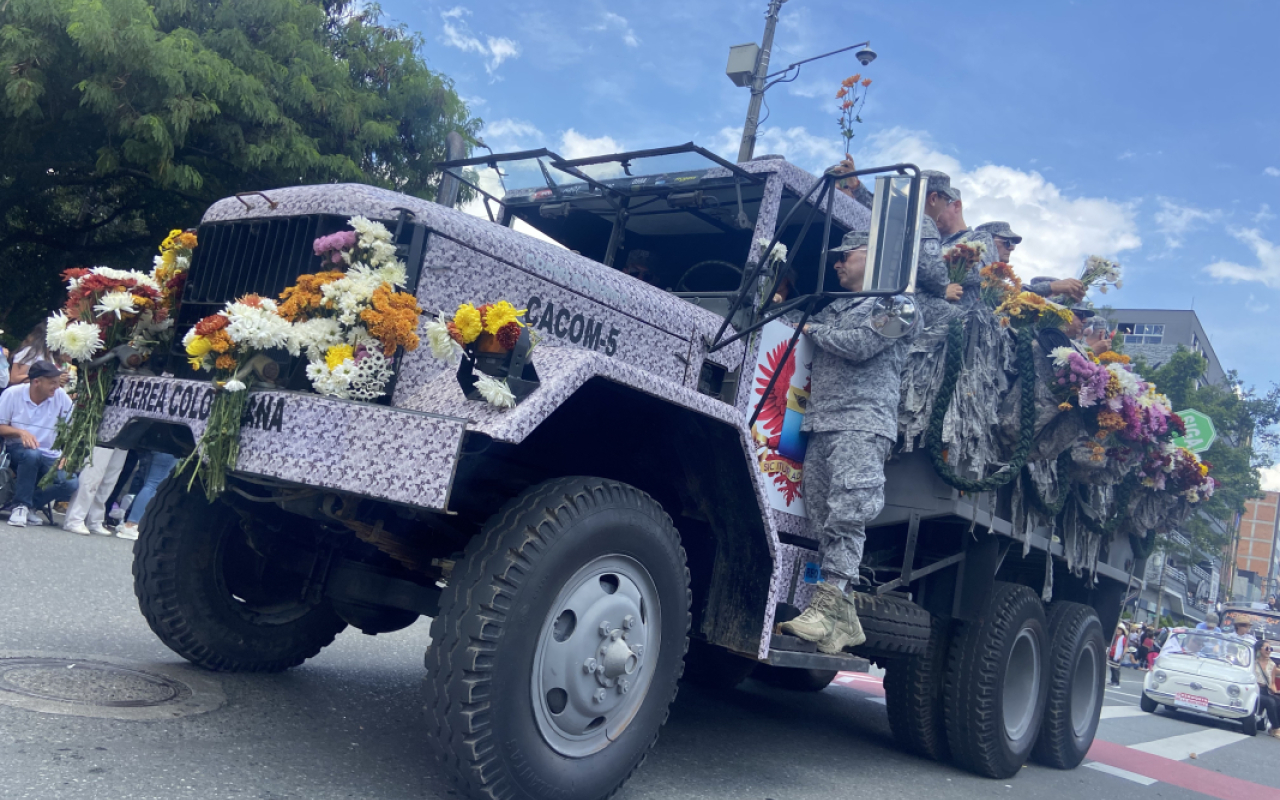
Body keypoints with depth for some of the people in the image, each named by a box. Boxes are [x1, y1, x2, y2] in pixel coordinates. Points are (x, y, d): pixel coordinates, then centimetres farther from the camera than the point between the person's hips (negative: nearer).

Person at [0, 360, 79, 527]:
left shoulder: (61, 396, -3)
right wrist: (21, 432, -22)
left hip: (49, 456, 2)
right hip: (17, 450, -2)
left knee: (71, 483, -25)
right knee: (31, 454, -40)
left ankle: (25, 505, -5)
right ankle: (21, 505, -21)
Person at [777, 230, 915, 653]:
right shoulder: (832, 309, 29)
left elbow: (861, 344, -9)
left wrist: (813, 330, 4)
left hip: (863, 424, -7)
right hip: (821, 427, 8)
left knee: (846, 517, -17)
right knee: (822, 523, 1)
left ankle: (830, 606, -22)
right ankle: (843, 620, 2)